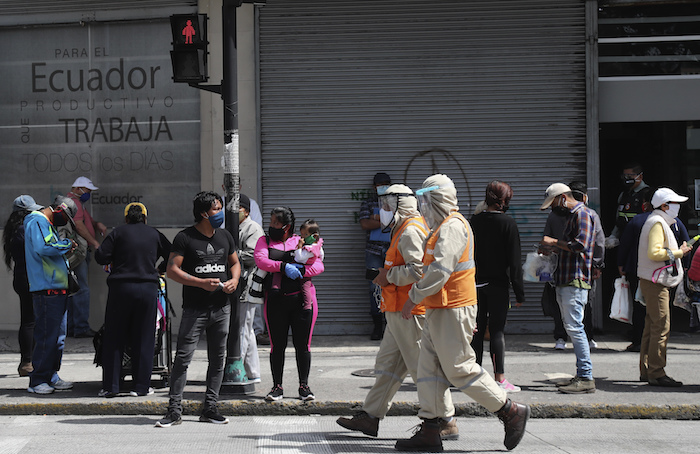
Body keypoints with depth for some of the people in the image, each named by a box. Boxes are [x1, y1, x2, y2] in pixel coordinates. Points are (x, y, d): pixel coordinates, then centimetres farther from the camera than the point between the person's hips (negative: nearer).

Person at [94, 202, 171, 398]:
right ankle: (141, 386, 8)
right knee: (144, 339, 8)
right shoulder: (155, 235, 7)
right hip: (148, 288, 1)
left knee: (113, 339, 6)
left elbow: (100, 257, -3)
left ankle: (110, 386, 5)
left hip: (121, 287, -1)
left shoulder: (118, 232, 1)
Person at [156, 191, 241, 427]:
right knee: (183, 358, -8)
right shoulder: (185, 238, -6)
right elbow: (172, 270, -9)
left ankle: (210, 408, 16)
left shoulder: (225, 236, 11)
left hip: (221, 308, 5)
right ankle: (174, 410, -4)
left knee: (218, 359, 8)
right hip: (194, 308, -5)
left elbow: (235, 263, 23)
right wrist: (202, 283, -19)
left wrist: (234, 280, 0)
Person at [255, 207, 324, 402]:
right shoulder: (265, 241, 11)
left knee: (302, 344, 2)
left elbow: (319, 265, 1)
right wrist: (284, 267, -20)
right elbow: (260, 261, -8)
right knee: (277, 345, 2)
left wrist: (300, 270, -17)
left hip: (301, 299, 0)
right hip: (275, 300, 0)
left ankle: (304, 386, 13)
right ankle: (277, 387, 12)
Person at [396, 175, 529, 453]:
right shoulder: (444, 226, 20)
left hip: (451, 312, -10)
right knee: (429, 368, 7)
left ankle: (511, 412, 3)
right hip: (438, 312, 10)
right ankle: (429, 432, 7)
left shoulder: (452, 226, -15)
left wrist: (413, 297, -19)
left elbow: (440, 270, -25)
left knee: (460, 370, -6)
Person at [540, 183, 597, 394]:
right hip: (565, 282, 10)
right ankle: (581, 375, 12)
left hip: (576, 281, -10)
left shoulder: (582, 214, -9)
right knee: (572, 328, 9)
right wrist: (552, 248, 15)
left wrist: (554, 242, -12)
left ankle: (586, 378, -13)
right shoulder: (571, 215, 22)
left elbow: (581, 245, -21)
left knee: (574, 327, -13)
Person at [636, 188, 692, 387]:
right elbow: (654, 253, -24)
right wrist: (678, 252, -16)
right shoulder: (657, 223, -13)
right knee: (661, 327, -12)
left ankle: (646, 371, 17)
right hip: (655, 283, -11)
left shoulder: (660, 222, 20)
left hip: (655, 282, 11)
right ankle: (656, 373, -13)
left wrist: (678, 250, 15)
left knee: (652, 327, 13)